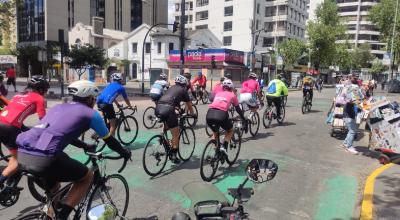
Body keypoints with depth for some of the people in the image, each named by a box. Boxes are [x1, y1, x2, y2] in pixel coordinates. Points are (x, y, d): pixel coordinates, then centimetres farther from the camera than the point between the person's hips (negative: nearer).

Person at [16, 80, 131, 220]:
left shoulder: (59, 107, 27)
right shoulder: (90, 113, 8)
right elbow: (109, 140, 18)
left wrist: (86, 146, 54)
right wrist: (125, 152, 36)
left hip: (22, 154, 8)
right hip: (43, 159, -8)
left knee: (53, 183, 35)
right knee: (87, 176, 15)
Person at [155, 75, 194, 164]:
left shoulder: (171, 88, 31)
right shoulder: (183, 91, 16)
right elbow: (189, 105, 26)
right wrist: (192, 114, 45)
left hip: (158, 108, 6)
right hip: (167, 109, -6)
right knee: (176, 134, 9)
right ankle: (174, 156, 10)